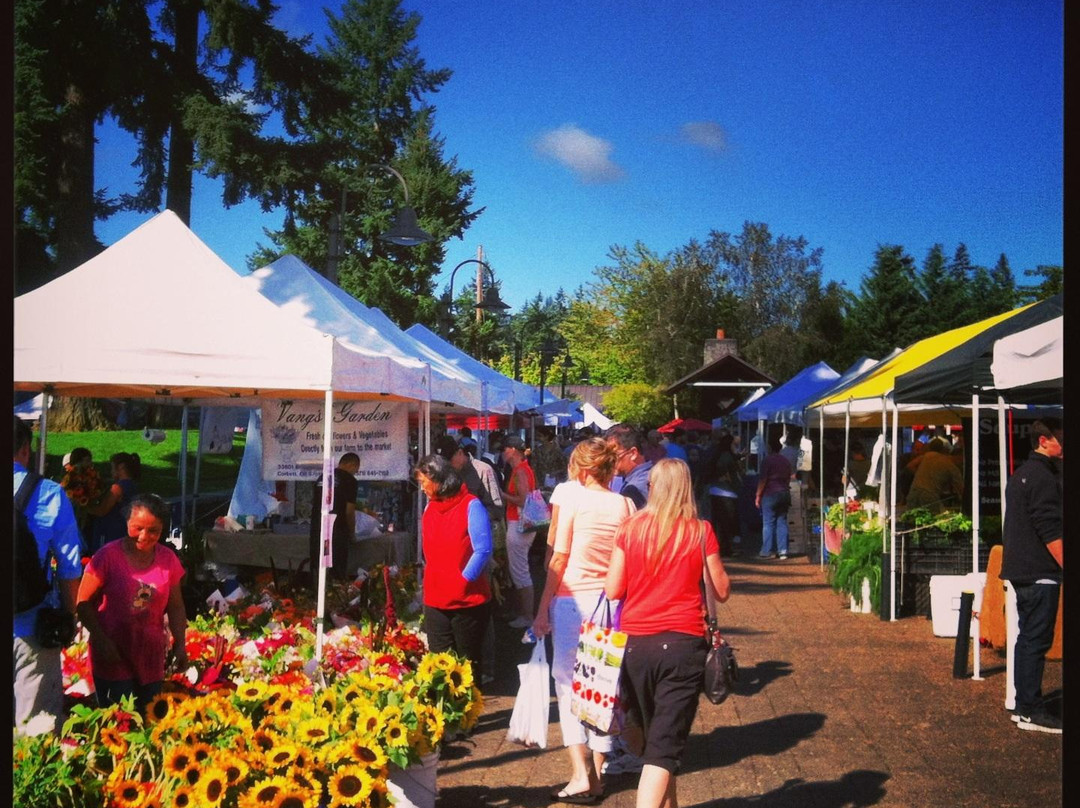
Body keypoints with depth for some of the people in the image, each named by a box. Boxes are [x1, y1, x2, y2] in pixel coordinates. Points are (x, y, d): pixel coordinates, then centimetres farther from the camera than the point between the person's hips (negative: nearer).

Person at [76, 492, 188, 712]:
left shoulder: (168, 560, 3)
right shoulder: (108, 556, -9)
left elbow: (175, 607, 11)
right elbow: (84, 602, -7)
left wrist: (180, 644, 2)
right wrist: (101, 641, -15)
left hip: (151, 656, 4)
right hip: (113, 656, -4)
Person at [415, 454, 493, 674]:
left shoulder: (470, 506, -10)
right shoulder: (430, 507, 10)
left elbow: (483, 550, -15)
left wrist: (463, 581, -13)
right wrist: (432, 582, 12)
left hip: (468, 601, -5)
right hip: (435, 603, 6)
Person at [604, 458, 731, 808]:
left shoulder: (630, 528, 0)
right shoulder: (700, 531, -3)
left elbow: (612, 590, 1)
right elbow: (722, 591, 3)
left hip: (635, 644, 3)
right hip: (683, 644, -2)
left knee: (652, 736, 20)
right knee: (665, 746, -4)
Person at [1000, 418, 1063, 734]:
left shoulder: (1021, 474, 17)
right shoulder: (1043, 477, -14)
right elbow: (1050, 531, -19)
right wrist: (1065, 567, -17)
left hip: (1021, 571, 10)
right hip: (1040, 573, -10)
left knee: (1027, 638, 13)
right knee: (1037, 640, -6)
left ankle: (1024, 705, 19)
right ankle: (1031, 711, -2)